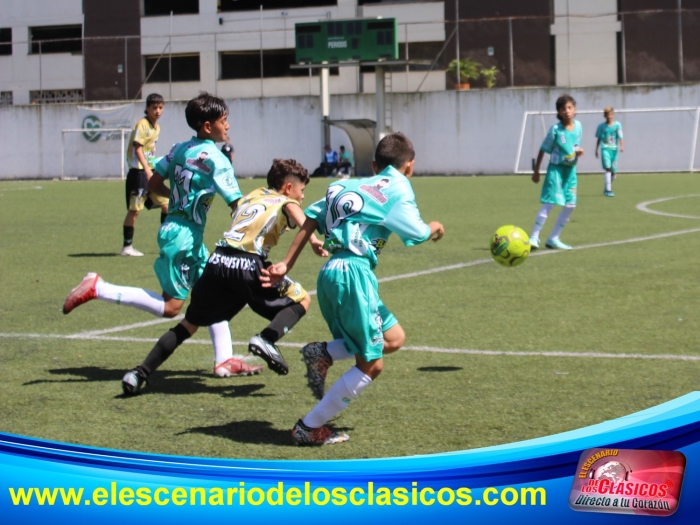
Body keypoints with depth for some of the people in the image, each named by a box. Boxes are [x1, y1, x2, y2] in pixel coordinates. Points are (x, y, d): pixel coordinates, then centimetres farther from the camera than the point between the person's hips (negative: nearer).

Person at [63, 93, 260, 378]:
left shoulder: (180, 149, 7)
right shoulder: (214, 158, -15)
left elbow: (153, 183, 14)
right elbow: (237, 205, -16)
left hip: (177, 230, 9)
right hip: (183, 235, -9)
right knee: (171, 306, -4)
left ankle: (224, 360, 10)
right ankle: (97, 288, -6)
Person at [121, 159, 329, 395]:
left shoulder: (251, 196, 29)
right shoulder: (285, 203, 11)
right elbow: (294, 211, -11)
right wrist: (312, 239, -24)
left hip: (217, 261, 5)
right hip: (248, 266, -5)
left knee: (189, 324, 20)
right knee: (301, 299, 13)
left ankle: (141, 373, 12)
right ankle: (266, 339, -11)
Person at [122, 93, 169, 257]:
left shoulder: (156, 127, 12)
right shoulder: (142, 125, -13)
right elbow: (137, 148, -20)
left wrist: (153, 170, 17)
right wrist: (147, 170, -29)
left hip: (151, 171, 8)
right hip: (138, 171, -8)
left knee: (166, 204, 8)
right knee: (134, 209, -4)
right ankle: (127, 246, 2)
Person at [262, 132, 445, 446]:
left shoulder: (349, 186, 20)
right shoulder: (398, 187, 2)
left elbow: (311, 219, 14)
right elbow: (417, 234, -7)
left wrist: (286, 265, 13)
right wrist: (434, 229, 16)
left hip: (330, 273, 8)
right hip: (353, 271, -8)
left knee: (394, 338, 18)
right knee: (370, 365, 1)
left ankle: (324, 353, 2)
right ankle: (309, 429, 1)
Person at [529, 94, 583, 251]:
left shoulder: (578, 126, 1)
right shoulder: (555, 129, -14)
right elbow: (543, 150, -6)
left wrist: (579, 150, -10)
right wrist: (536, 171, -3)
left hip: (570, 169, 6)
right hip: (556, 168, -6)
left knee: (570, 205, 5)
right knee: (550, 202, -15)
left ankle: (553, 238, 15)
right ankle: (534, 237, -10)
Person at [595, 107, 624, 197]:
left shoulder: (617, 125, 1)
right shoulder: (601, 126, 5)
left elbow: (620, 137, -7)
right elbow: (599, 139, 14)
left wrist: (622, 146, -24)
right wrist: (596, 150, 16)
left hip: (614, 149, 1)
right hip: (605, 149, -1)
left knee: (613, 171, 5)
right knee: (608, 168, -18)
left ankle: (607, 189, 27)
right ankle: (608, 190, -21)